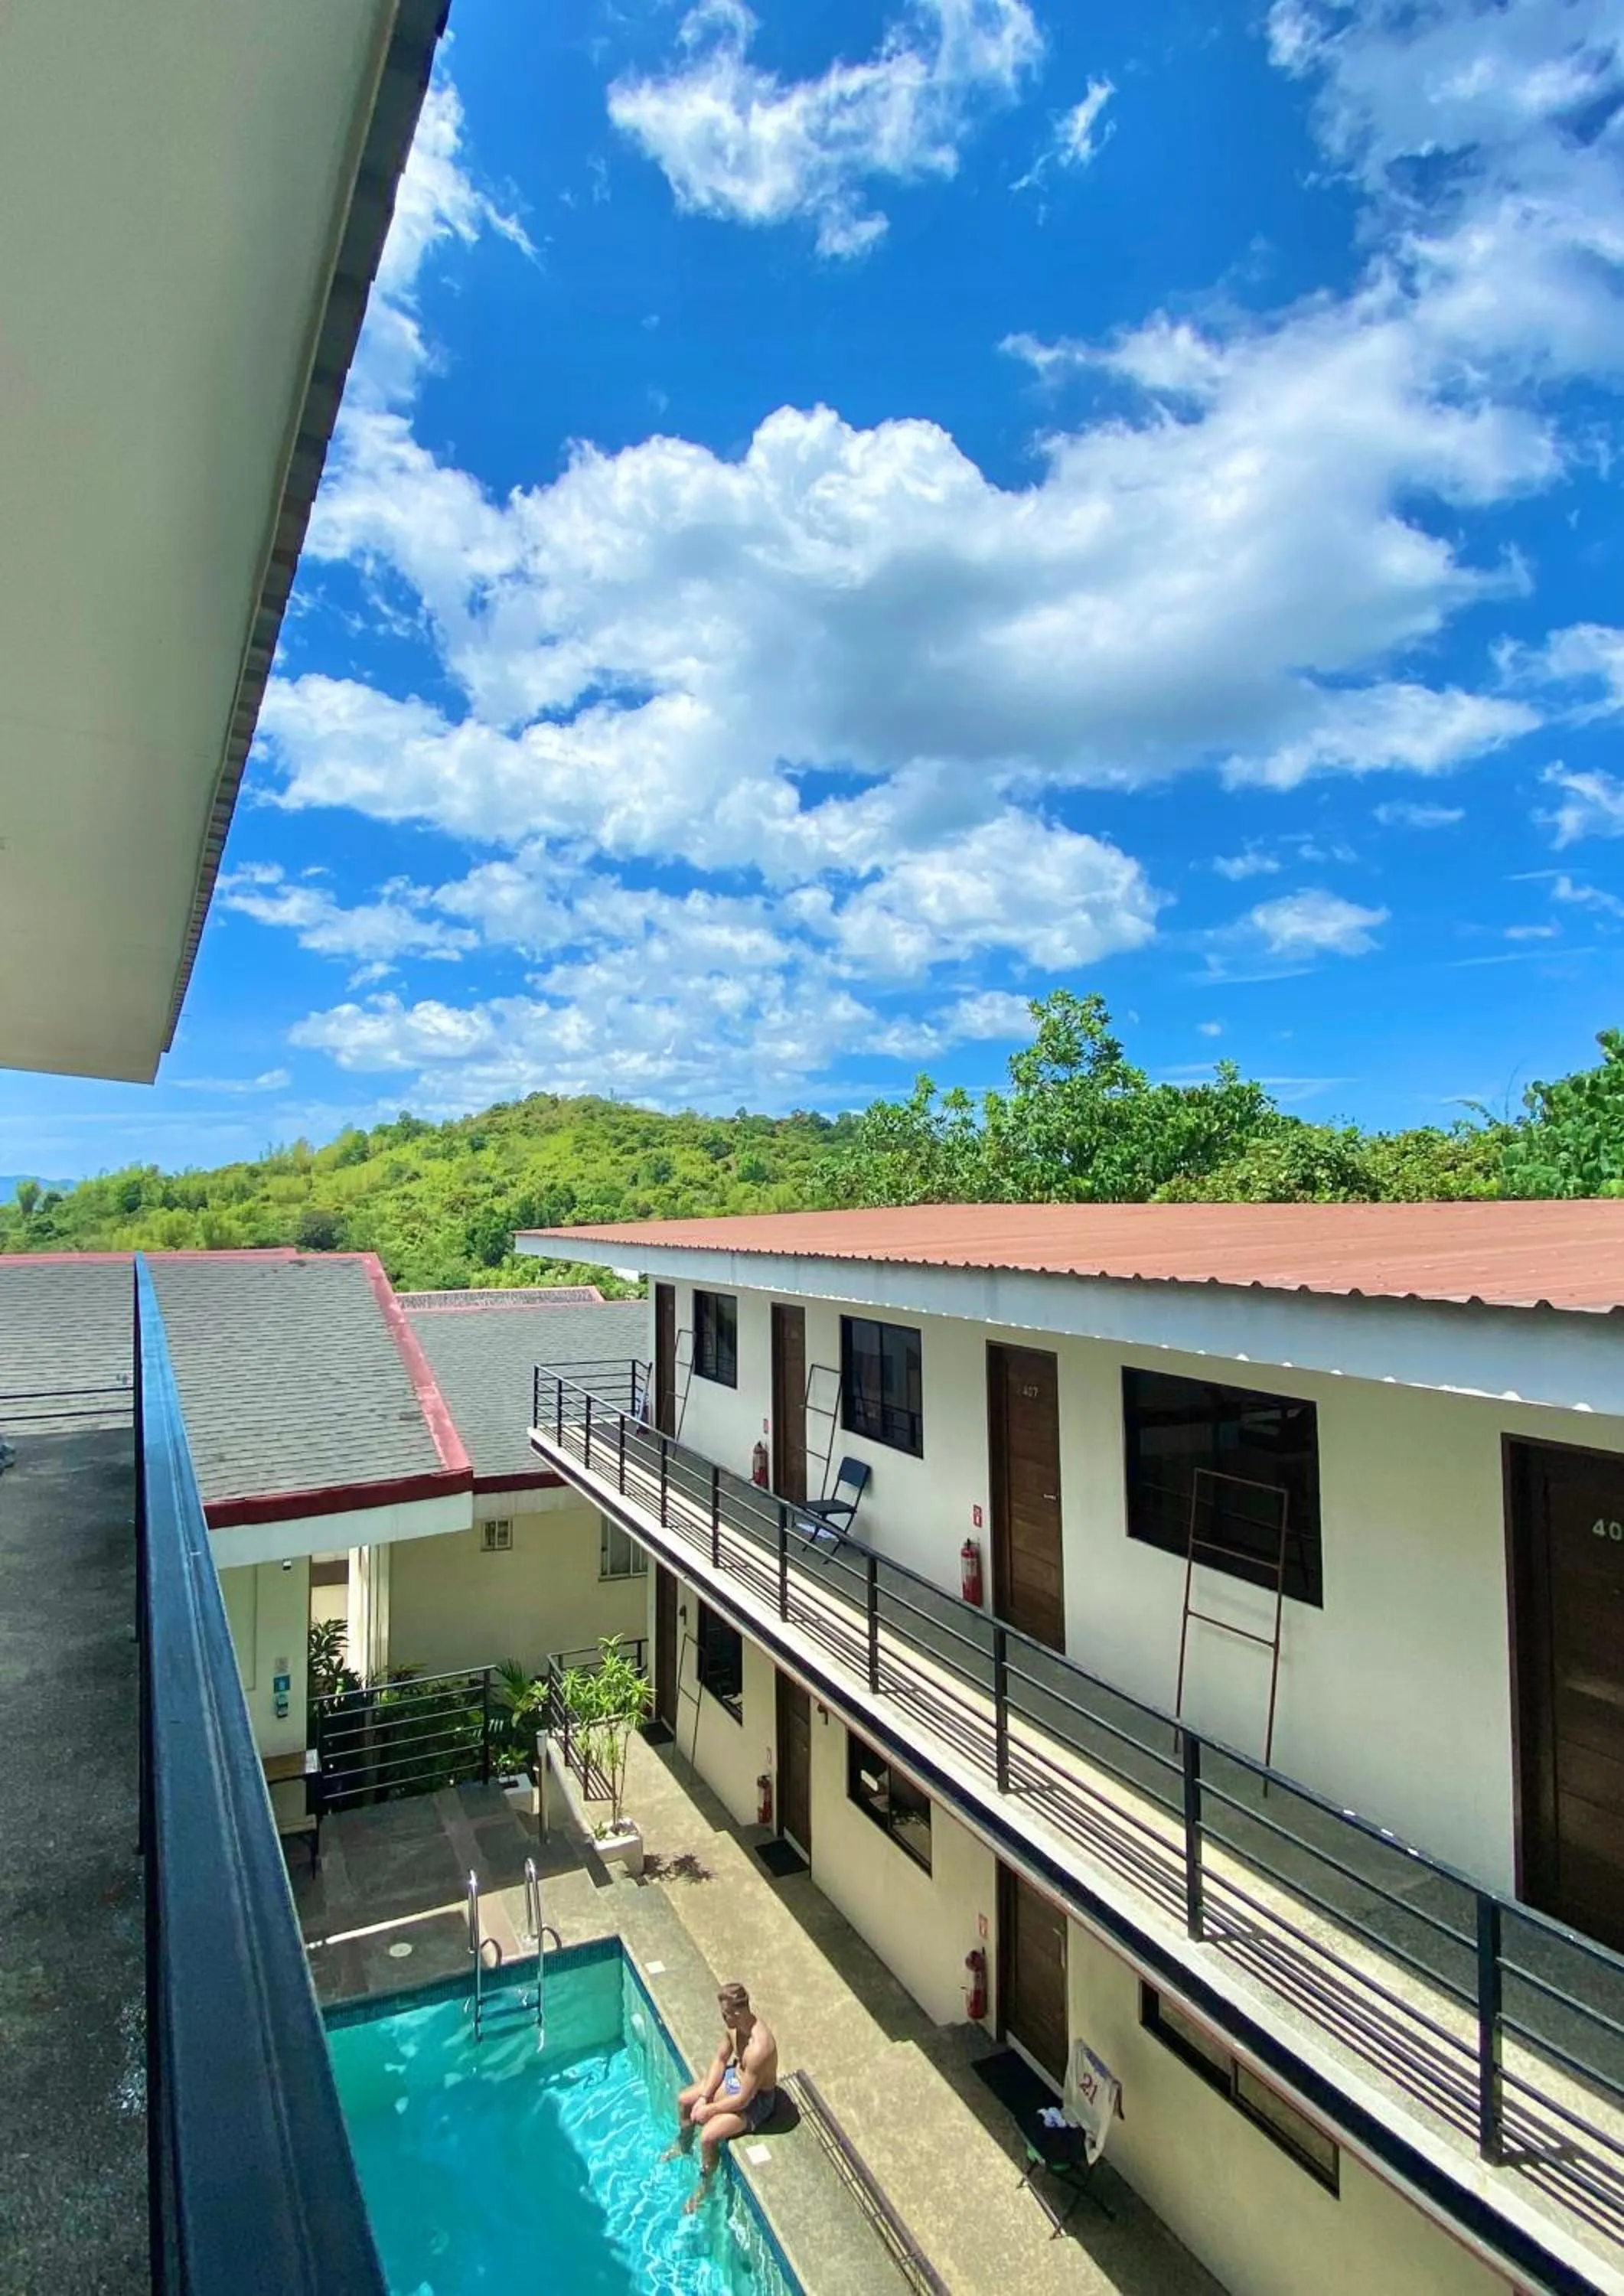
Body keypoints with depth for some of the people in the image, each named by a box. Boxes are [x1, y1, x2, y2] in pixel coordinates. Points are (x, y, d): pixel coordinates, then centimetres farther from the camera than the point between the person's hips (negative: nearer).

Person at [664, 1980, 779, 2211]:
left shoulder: (758, 2047, -41)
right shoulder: (733, 2024, -16)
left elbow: (744, 2099, -30)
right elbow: (721, 2059, 1)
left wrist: (709, 2110, -18)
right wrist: (704, 2096, -9)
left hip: (755, 2099, -8)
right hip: (734, 2077, 8)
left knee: (708, 2136, -19)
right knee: (684, 2100, 10)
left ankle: (704, 2184, 11)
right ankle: (683, 2146, 40)